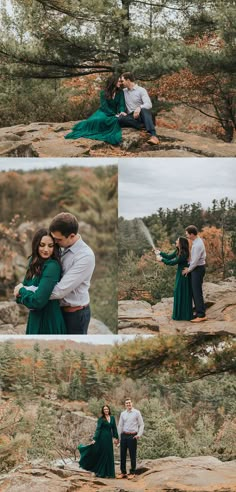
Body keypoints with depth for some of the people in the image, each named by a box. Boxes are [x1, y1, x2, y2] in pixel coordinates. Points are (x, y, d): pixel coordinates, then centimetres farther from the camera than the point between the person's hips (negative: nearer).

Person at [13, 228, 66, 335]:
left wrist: (22, 290, -9)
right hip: (35, 318, 8)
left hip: (49, 321, -8)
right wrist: (22, 290, -14)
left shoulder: (52, 266, -22)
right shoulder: (35, 263, 3)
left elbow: (38, 301, -27)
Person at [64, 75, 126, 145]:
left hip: (114, 114, 2)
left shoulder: (120, 92, 1)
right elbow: (104, 107, -13)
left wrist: (122, 112, -33)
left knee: (116, 120, -36)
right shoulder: (103, 93, -5)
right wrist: (115, 114, -26)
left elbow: (121, 104, -8)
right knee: (97, 120, -34)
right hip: (104, 112, -2)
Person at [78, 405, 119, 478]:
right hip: (102, 438, -5)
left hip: (109, 438, 5)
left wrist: (116, 438, 6)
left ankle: (108, 473, 14)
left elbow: (114, 428, 11)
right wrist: (95, 439, -18)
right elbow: (98, 429, -11)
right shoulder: (101, 419, -5)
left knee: (109, 455, 7)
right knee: (102, 454, -4)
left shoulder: (112, 418, 9)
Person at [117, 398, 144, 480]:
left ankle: (132, 473, 11)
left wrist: (139, 435, -12)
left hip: (132, 436, -4)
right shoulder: (123, 414, 10)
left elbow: (141, 425, 0)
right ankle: (123, 472, 17)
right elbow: (120, 426, 13)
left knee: (132, 455, 2)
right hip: (124, 435, 4)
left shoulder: (137, 412, -1)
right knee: (123, 454, 7)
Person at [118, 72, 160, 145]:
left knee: (144, 109, -40)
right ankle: (142, 125, -31)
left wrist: (139, 108, -34)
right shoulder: (123, 92, 17)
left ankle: (153, 135, -56)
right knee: (120, 118, -30)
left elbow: (149, 105, -13)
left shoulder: (141, 90, 1)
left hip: (141, 115, -3)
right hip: (131, 117, 3)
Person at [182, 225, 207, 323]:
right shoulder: (197, 241, 8)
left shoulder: (197, 245, -23)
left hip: (198, 269, -10)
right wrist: (189, 268, 11)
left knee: (197, 292, -6)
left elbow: (195, 261, -21)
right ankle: (199, 312, 23)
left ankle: (201, 315, -2)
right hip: (197, 268, 10)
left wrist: (188, 270, -9)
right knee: (195, 291, 15)